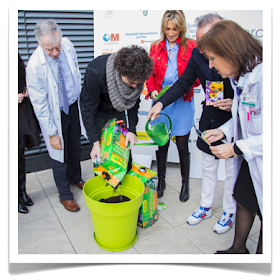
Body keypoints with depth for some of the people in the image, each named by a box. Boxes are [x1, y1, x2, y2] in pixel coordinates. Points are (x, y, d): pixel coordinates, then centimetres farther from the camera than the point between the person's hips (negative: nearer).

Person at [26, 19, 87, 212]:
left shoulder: (68, 45, -13)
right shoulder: (34, 66, -27)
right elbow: (39, 104, -21)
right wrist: (52, 133, -18)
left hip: (74, 105, 5)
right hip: (54, 113, -5)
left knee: (75, 148, 22)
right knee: (59, 153, 8)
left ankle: (75, 178, 50)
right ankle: (65, 194, 31)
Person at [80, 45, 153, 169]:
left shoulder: (136, 74, -23)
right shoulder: (96, 72, -37)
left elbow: (134, 101, -6)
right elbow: (88, 109, -27)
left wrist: (132, 130, -12)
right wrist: (95, 142, -28)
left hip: (118, 112, 4)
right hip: (97, 113, -3)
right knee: (99, 156, -2)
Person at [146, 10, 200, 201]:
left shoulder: (191, 46, 0)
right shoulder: (156, 47, 7)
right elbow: (150, 74, 10)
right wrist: (153, 90, -9)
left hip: (182, 102, -2)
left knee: (182, 145, 5)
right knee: (162, 144, 10)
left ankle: (185, 184, 26)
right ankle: (161, 181, 29)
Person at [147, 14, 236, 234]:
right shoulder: (198, 55, -9)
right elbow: (183, 84, 2)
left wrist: (235, 105, -29)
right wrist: (161, 103, -10)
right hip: (209, 120, 5)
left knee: (232, 172, 12)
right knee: (208, 167, 18)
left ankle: (229, 213, 35)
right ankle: (205, 207, 39)